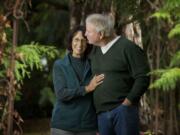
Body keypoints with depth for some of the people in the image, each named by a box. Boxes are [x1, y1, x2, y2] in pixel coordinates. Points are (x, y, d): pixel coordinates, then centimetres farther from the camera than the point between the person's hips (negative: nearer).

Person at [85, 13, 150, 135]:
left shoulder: (128, 47, -6)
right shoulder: (95, 51, 14)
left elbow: (143, 79, -10)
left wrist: (127, 103, -12)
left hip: (123, 110, -6)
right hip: (102, 114, 7)